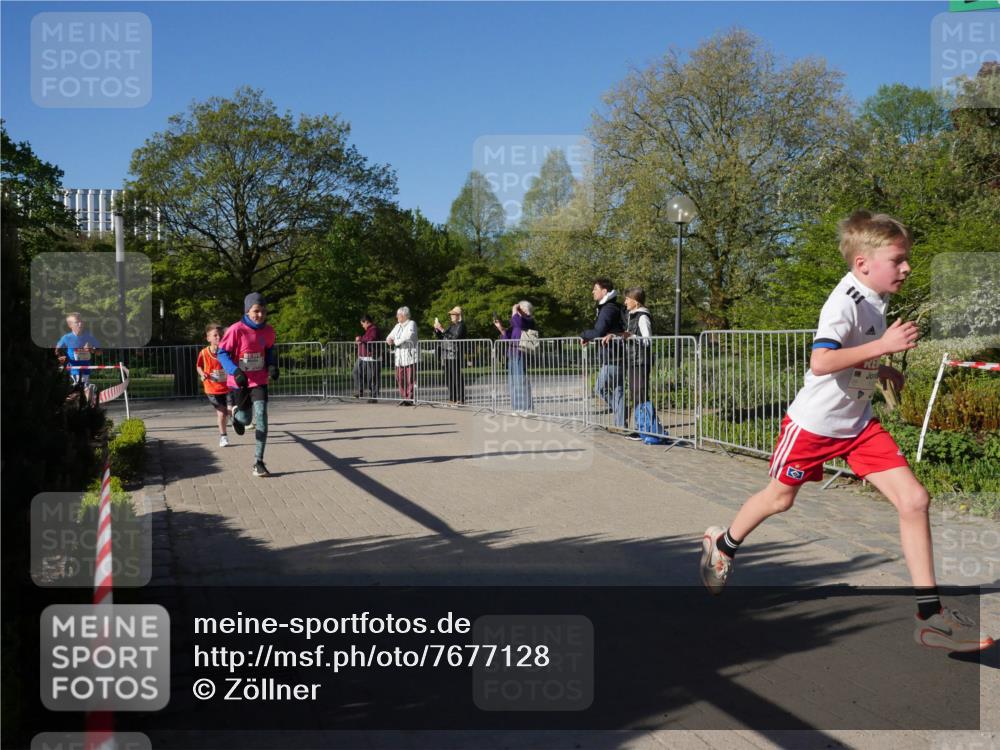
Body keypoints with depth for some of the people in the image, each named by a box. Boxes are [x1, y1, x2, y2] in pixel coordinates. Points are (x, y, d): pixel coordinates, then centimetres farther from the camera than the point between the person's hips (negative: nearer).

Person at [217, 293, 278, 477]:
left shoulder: (268, 330, -4)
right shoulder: (236, 329, -17)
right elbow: (222, 353, -12)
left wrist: (273, 366, -2)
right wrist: (235, 372, -25)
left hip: (259, 381, 2)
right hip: (239, 382, -2)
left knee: (261, 420, -11)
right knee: (245, 419, 9)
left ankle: (258, 463, -5)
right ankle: (236, 414, 50)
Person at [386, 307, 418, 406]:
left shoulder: (411, 324, -3)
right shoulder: (398, 326, 20)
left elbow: (407, 337, -18)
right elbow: (390, 336, 25)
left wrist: (395, 342, -7)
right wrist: (389, 339, 1)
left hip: (410, 356, -7)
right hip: (399, 356, 7)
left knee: (410, 379, -8)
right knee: (400, 379, 3)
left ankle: (410, 399, -6)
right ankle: (404, 398, 9)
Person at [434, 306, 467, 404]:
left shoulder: (461, 325, -4)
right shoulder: (451, 325, 20)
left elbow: (455, 337, -19)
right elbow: (439, 337, 22)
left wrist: (442, 330, -19)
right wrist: (436, 329, 4)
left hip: (455, 355, -8)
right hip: (447, 355, 8)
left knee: (456, 377, -9)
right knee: (448, 378, 8)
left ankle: (460, 399, -6)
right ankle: (452, 398, 14)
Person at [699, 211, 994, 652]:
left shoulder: (876, 299, 3)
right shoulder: (844, 302, -23)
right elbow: (820, 362, -37)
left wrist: (882, 371, 10)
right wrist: (883, 346, -36)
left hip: (859, 424, 7)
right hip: (814, 421, -7)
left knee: (914, 499, -6)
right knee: (780, 497, 13)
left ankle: (929, 613, -1)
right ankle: (722, 544, 42)